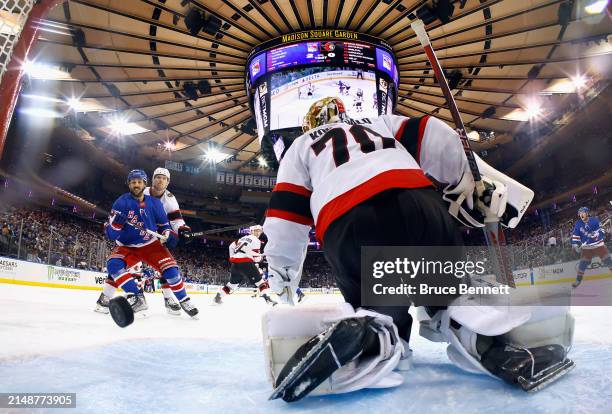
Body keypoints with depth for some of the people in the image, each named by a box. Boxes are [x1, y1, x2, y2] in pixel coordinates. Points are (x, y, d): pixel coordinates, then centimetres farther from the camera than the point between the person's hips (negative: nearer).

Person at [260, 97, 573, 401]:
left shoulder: (299, 147, 33)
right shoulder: (381, 122, 38)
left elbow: (286, 214, 24)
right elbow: (437, 142, 20)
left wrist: (280, 274, 33)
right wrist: (481, 183, 23)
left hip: (344, 228, 0)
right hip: (415, 202, 1)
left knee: (384, 313, 16)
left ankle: (362, 334, -16)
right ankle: (488, 340, -11)